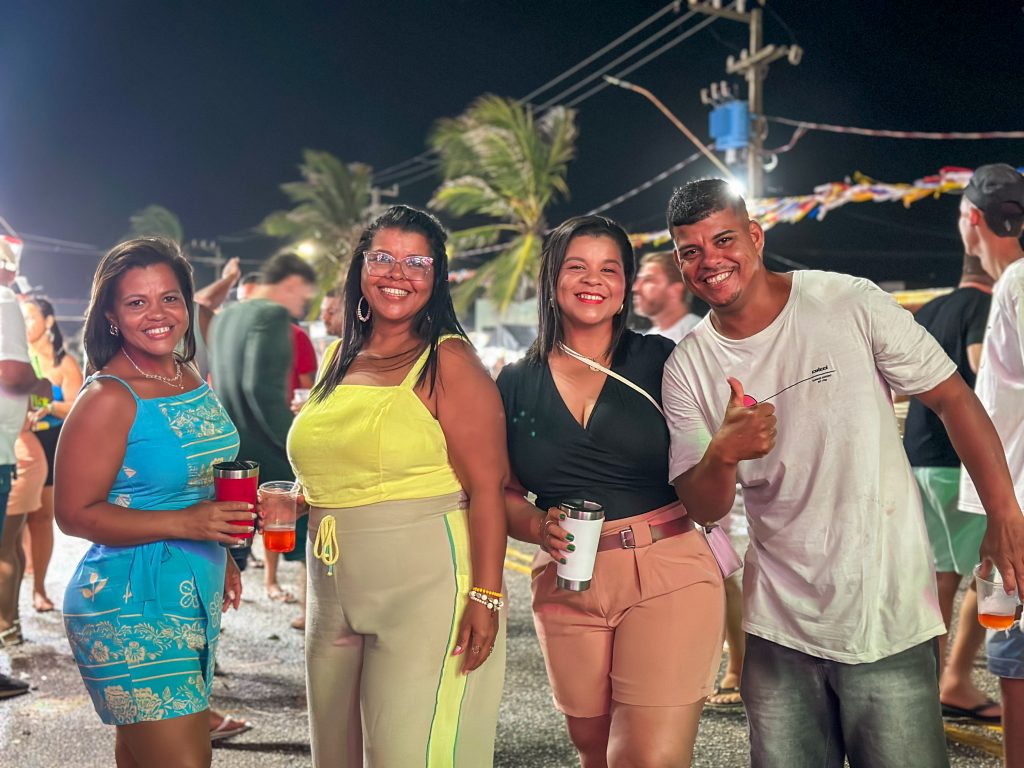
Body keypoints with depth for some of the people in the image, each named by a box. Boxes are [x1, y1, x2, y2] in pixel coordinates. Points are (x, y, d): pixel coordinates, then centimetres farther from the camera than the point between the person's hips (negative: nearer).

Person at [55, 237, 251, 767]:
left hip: (197, 598, 7)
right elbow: (74, 513, -17)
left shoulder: (190, 378, 8)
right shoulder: (108, 399, -16)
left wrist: (221, 558, 20)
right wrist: (186, 524, -23)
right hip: (134, 608, -7)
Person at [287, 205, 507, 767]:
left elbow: (487, 488, -13)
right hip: (335, 601, 7)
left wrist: (485, 596, -18)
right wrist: (292, 503, 10)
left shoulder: (448, 362, -7)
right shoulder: (339, 359, 13)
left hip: (425, 590, -7)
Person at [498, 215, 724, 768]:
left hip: (667, 575, -3)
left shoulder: (659, 360, 0)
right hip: (568, 586, 3)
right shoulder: (516, 384, 7)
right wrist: (540, 527, -8)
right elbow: (501, 491, 11)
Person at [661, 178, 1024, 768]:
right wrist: (723, 453, -24)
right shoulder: (687, 370, 0)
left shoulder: (850, 304, -8)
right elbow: (704, 510, -2)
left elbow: (953, 398, -1)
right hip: (778, 630, 3)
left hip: (889, 618, -3)